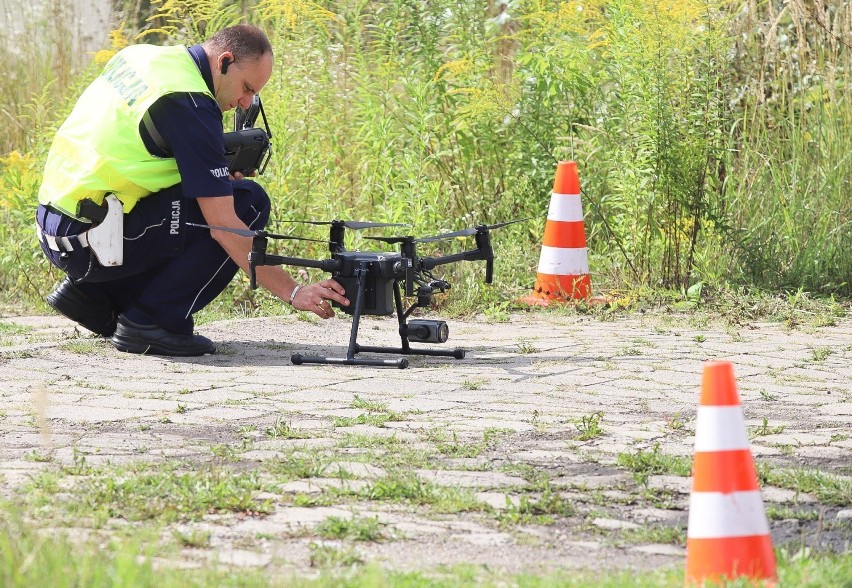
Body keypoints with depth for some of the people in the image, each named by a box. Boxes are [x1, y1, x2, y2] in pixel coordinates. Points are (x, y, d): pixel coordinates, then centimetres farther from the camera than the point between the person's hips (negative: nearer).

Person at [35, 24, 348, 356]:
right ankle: (151, 322, -7)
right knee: (248, 204, -9)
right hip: (91, 240, -9)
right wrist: (292, 292, -18)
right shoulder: (189, 105, -17)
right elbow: (224, 226, -20)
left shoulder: (139, 55, 10)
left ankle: (92, 293, 14)